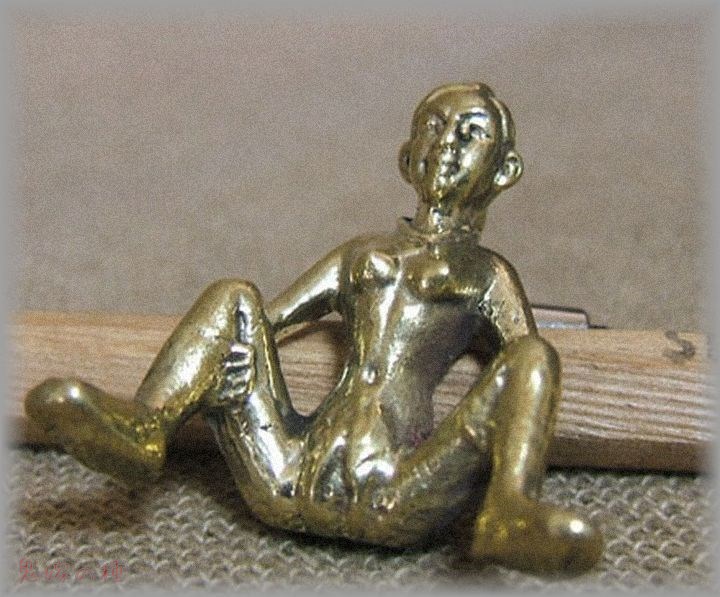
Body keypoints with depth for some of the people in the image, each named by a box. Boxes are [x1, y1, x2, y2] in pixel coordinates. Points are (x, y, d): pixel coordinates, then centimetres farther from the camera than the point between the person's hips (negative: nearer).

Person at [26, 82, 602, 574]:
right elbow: (264, 319, 23)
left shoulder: (489, 273, 20)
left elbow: (530, 373, 11)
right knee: (234, 297, -1)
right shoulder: (361, 252, 27)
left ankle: (511, 513, -42)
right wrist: (231, 359, 0)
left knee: (533, 353, -17)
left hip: (402, 496, -2)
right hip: (293, 480, 3)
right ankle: (143, 426, -26)